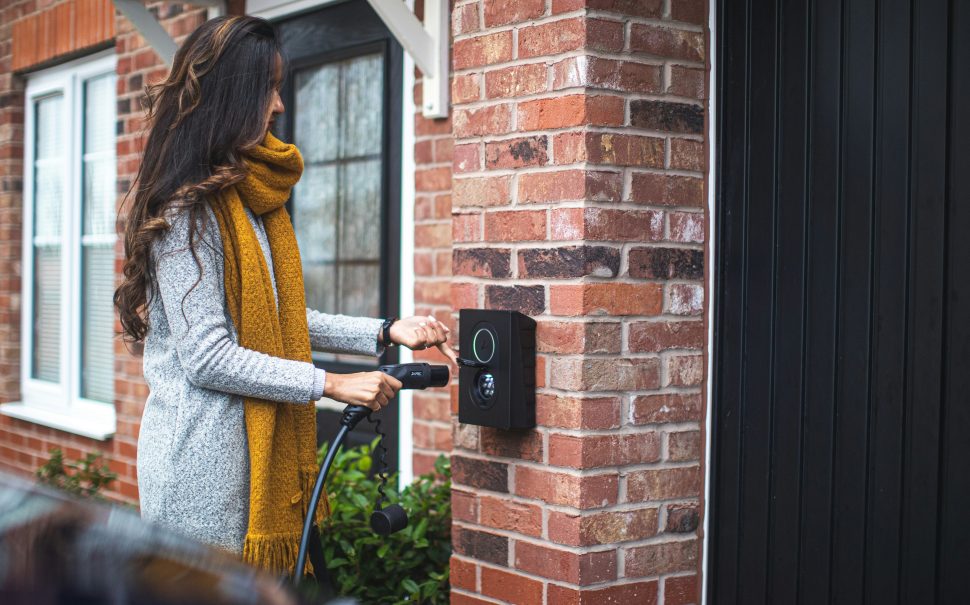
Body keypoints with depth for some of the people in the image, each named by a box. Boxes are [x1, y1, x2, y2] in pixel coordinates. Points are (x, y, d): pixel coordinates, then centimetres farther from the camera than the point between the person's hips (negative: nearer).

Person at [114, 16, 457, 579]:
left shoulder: (253, 198, 13)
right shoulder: (187, 209, -15)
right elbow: (207, 356, -19)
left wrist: (386, 332, 7)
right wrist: (332, 384, -16)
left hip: (257, 445, 9)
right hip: (202, 454, -9)